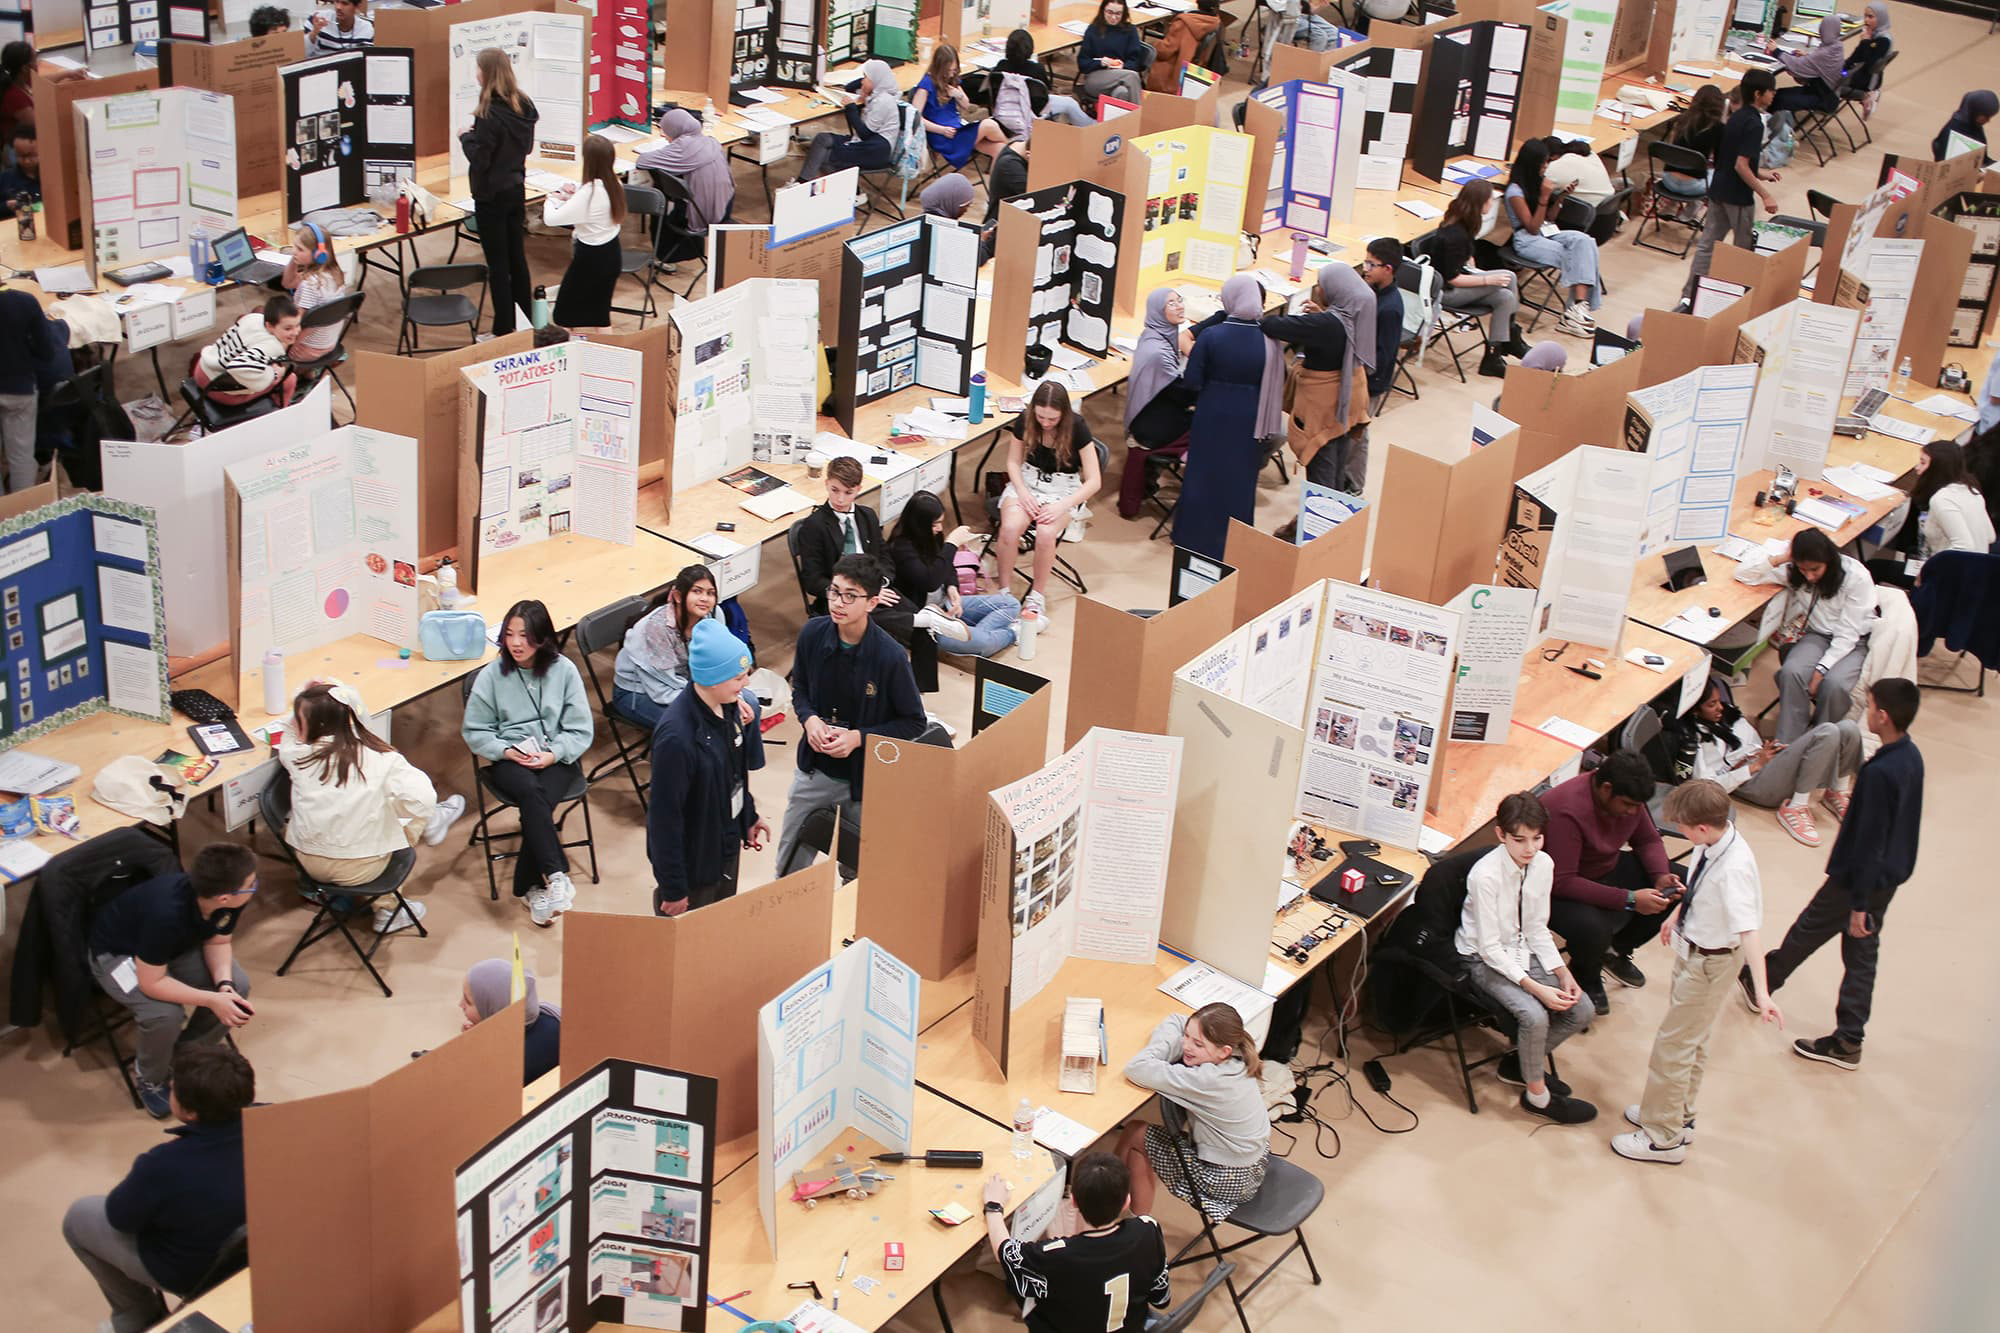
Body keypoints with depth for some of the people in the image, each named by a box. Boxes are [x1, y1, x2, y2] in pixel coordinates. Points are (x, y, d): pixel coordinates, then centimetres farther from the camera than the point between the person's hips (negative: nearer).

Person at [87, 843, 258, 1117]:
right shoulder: (166, 914, -43)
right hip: (118, 953, -6)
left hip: (178, 944, 6)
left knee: (238, 985, -13)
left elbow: (218, 942, -7)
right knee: (165, 1014, -30)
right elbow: (152, 983, -33)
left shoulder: (227, 901, -25)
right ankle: (150, 1078, 1)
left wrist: (225, 986, -24)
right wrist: (212, 999, -36)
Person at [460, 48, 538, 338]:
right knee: (517, 259, 16)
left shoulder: (489, 114, -22)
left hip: (491, 196, -7)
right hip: (516, 189, 7)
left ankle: (504, 330, 7)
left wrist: (466, 137, -3)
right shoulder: (523, 106, 1)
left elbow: (479, 158, -21)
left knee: (497, 264, 1)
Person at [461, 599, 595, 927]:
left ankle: (532, 886, -22)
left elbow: (580, 730, 2)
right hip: (510, 760, 0)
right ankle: (556, 876, -36)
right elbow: (474, 731, 6)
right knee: (530, 792, -34)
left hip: (556, 759, 0)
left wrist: (553, 754, -15)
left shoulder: (563, 670, 0)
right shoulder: (491, 675, 1)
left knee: (539, 799, -31)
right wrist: (506, 751, -11)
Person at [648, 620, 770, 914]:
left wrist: (750, 816, 19)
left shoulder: (728, 705, -8)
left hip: (728, 844, 8)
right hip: (692, 860, -8)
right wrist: (673, 888, -19)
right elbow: (665, 816, -25)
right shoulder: (676, 736, -33)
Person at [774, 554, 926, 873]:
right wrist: (809, 719, -14)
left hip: (865, 778, -4)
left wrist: (859, 737, -22)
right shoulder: (813, 634, -11)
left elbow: (914, 722, -11)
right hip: (815, 769, 4)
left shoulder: (891, 656, -23)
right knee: (788, 864, 19)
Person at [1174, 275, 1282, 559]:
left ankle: (1193, 538, 28)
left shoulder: (1209, 336, -18)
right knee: (1239, 481, 16)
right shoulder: (1268, 342, -14)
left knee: (1203, 476, 16)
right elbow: (1276, 386, -7)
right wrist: (1267, 428, 4)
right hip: (1248, 421, 1)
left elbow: (1192, 382, -15)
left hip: (1212, 418, -1)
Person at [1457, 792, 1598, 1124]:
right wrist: (1537, 988, -29)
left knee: (1582, 1011, -6)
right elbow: (1490, 948, -23)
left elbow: (1537, 929, 3)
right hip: (1483, 959, -7)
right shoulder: (1485, 875, -27)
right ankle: (1537, 1095, -3)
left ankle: (1520, 1062, 15)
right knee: (1534, 1015, -28)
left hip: (1522, 951, 7)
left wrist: (1563, 974, -10)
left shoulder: (1543, 864, -8)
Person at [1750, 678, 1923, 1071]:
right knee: (1862, 955, 13)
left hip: (1860, 879, -8)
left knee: (1806, 932, 14)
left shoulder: (1879, 773, -30)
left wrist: (1858, 903, -20)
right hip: (1890, 876, 8)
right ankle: (1848, 1042, 19)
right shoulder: (1911, 757, -1)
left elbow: (1869, 842, -26)